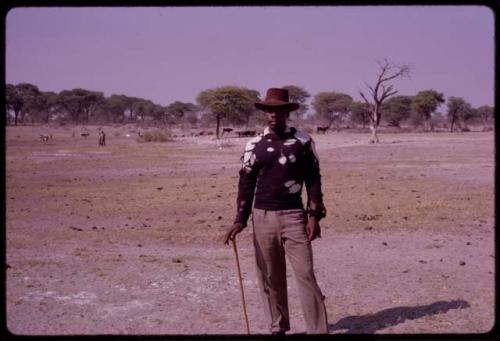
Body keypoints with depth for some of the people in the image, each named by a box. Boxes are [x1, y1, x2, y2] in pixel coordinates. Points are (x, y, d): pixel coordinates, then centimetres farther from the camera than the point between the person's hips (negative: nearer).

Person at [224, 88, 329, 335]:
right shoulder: (254, 145, 5)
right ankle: (278, 328, 20)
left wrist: (314, 215, -4)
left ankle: (318, 330, -1)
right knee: (270, 277, 7)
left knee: (305, 274, -5)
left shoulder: (303, 141, 1)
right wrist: (240, 220, -3)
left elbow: (313, 180, 3)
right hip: (263, 217, 2)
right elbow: (246, 184, 6)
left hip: (294, 215, -2)